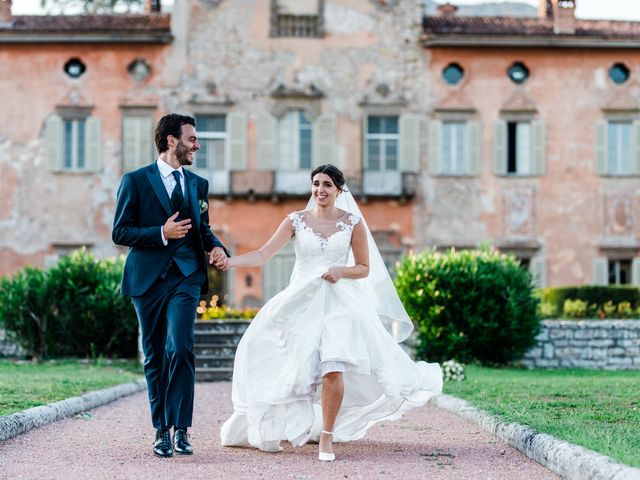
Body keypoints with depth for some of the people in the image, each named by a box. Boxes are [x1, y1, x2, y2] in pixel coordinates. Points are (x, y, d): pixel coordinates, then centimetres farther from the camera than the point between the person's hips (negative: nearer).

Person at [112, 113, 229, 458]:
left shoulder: (198, 185, 14)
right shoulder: (135, 181, 1)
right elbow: (120, 232, -4)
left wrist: (216, 248, 0)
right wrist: (161, 233, -16)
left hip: (186, 278, 2)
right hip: (148, 279, -1)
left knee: (180, 350, -15)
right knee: (155, 357, 5)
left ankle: (180, 428, -10)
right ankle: (161, 430, 14)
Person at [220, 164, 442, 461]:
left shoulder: (353, 223, 2)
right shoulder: (297, 221, 3)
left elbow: (364, 268, 7)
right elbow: (263, 254, -4)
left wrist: (341, 271, -13)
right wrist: (227, 261, -17)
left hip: (338, 303, -2)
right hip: (300, 302, 2)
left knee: (334, 369, -19)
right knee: (287, 370, 3)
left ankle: (327, 437, -4)